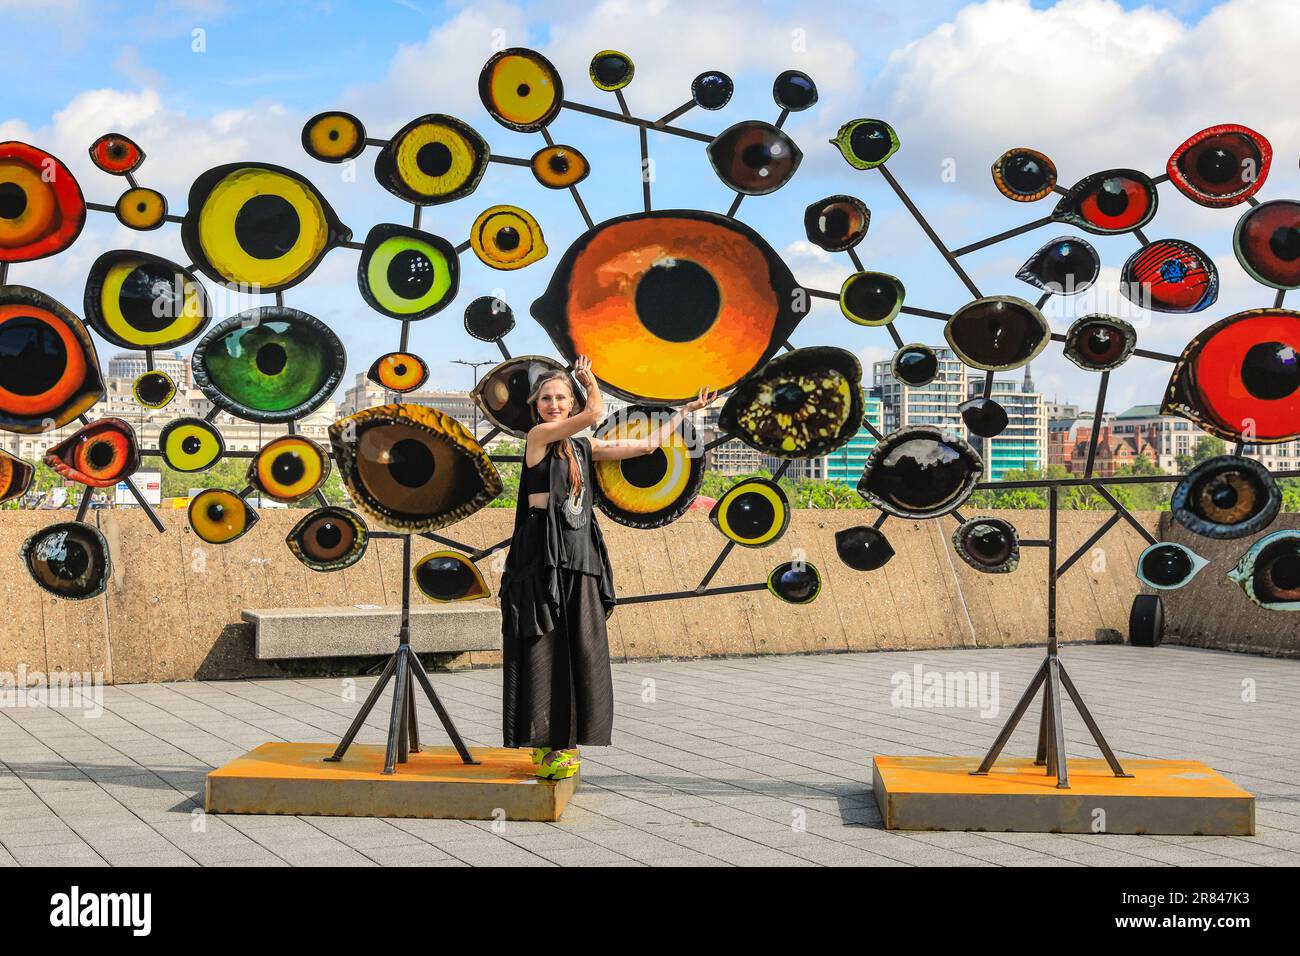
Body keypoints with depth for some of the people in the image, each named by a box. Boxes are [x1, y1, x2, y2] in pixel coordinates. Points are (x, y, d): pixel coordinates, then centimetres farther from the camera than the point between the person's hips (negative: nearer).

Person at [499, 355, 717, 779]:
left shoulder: (585, 448, 15)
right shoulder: (538, 436, -3)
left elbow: (647, 444, 21)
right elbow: (596, 412, -13)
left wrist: (684, 411, 26)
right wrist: (590, 379, 6)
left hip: (579, 560, 6)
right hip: (542, 556, -6)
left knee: (579, 652, 2)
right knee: (544, 649, -6)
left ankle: (561, 743, 8)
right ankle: (544, 747, -3)